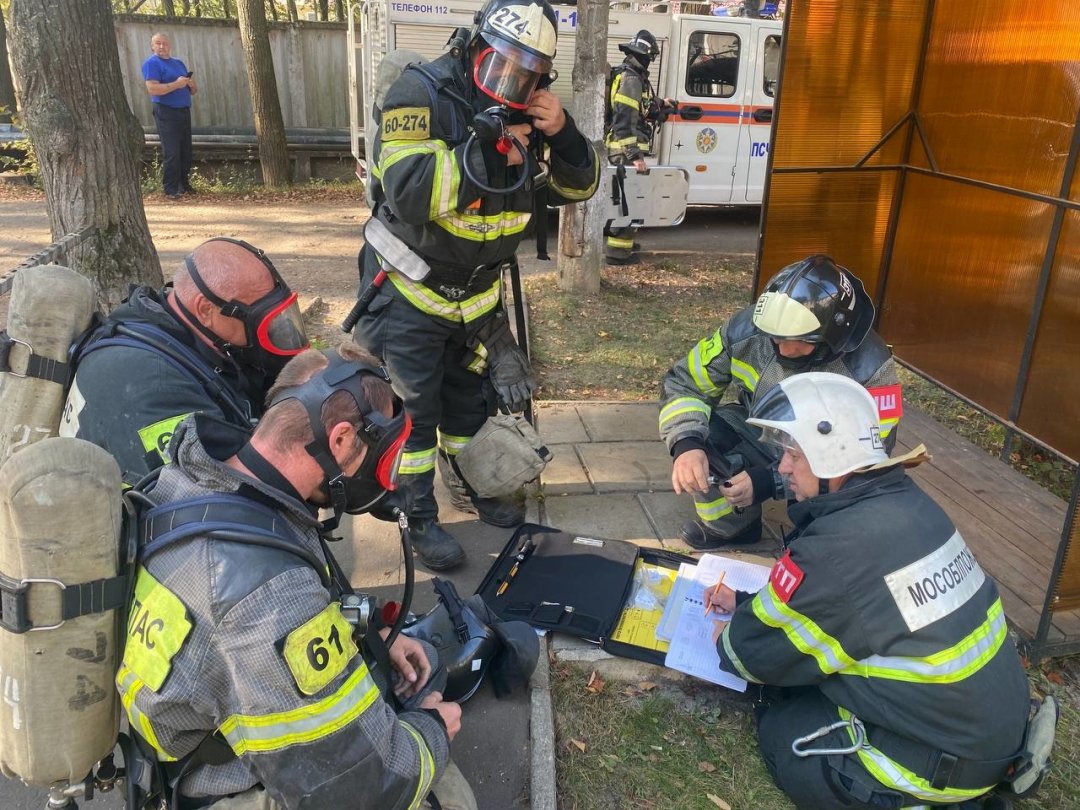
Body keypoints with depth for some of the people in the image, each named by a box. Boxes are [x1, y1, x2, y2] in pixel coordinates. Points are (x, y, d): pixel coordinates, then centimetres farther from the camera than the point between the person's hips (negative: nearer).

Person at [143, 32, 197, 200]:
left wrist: (191, 83, -3)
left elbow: (194, 90, 20)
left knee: (186, 151, 9)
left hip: (184, 111, 7)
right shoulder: (152, 63, -3)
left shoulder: (178, 63, 19)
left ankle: (184, 184, 20)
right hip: (166, 112, -7)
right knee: (171, 153, -10)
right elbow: (152, 88, -17)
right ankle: (170, 190, -6)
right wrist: (176, 84, -20)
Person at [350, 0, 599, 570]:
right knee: (413, 411, 2)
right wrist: (488, 152, -37)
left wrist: (562, 134, -17)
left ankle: (465, 486, 43)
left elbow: (577, 187, 1)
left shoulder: (525, 115, -1)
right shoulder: (420, 94, -20)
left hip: (476, 293, 6)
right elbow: (409, 191, -34)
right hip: (407, 292, -6)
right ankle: (419, 518, 19)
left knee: (472, 398, 20)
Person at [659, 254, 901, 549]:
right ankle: (730, 526, 3)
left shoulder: (868, 368, -29)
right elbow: (684, 383, -16)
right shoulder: (750, 329, -24)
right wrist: (686, 444, -36)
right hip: (758, 434, 3)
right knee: (699, 434, -26)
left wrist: (772, 480, -39)